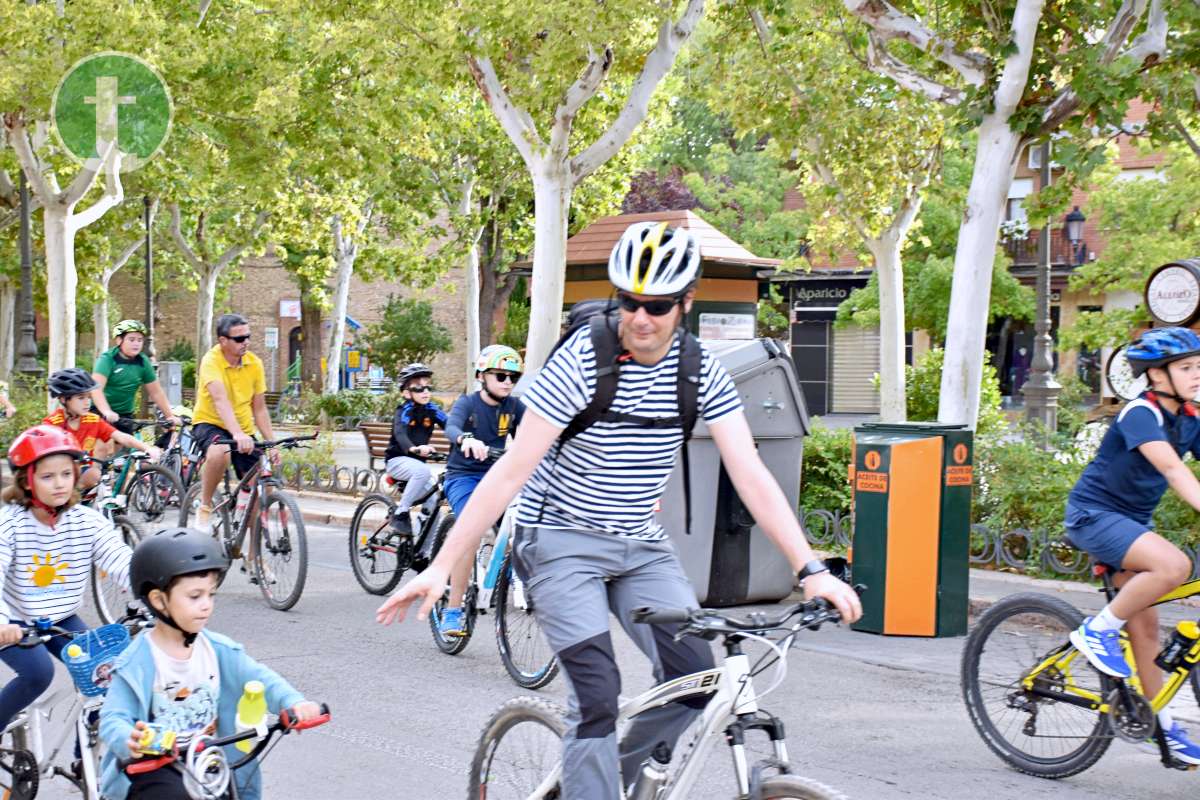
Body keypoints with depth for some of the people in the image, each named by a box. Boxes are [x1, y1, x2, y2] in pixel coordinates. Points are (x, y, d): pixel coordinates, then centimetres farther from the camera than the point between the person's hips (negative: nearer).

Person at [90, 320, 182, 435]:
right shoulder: (108, 358, -14)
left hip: (124, 417, 4)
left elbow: (156, 392, 8)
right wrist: (107, 412, -44)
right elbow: (96, 388, -28)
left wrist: (171, 416, 0)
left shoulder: (143, 362, 0)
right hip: (101, 414, -4)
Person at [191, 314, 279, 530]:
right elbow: (220, 400, -34)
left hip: (244, 432, 5)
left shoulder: (254, 363, -2)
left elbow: (259, 409, 3)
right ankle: (204, 507, -17)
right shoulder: (211, 361, -18)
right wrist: (237, 434, -48)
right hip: (209, 423, -5)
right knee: (220, 453, -39)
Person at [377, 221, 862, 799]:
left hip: (640, 545, 5)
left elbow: (750, 475, -9)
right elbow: (511, 471, -19)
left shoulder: (702, 372, -6)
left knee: (694, 678, -10)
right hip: (561, 540, -4)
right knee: (597, 694, -17)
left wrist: (811, 571, -19)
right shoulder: (582, 360, -19)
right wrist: (440, 567, -23)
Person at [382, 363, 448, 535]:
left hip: (417, 461, 5)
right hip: (397, 460, -5)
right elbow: (400, 433, -35)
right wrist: (414, 448, -56)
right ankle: (400, 513, -22)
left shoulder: (432, 409, -3)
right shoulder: (404, 410, -17)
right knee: (423, 471, -35)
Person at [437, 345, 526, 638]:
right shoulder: (468, 403, -9)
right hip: (463, 476, -4)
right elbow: (451, 427, -29)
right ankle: (452, 610, -24)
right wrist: (466, 440, -53)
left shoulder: (514, 407, 2)